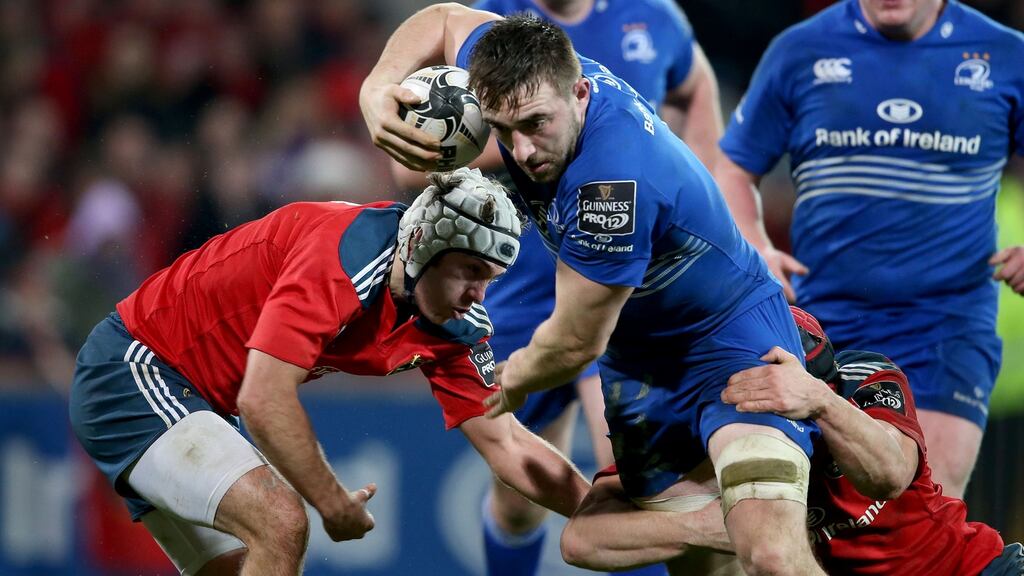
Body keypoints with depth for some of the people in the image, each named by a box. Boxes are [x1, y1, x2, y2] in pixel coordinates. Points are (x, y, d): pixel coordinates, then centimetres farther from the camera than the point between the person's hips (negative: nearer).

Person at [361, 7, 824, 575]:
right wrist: (378, 86, -11)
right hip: (637, 350, 8)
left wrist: (514, 380, 0)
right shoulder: (531, 79, -16)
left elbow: (577, 344, -23)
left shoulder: (615, 182, -38)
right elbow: (446, 17, 9)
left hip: (731, 333, -8)